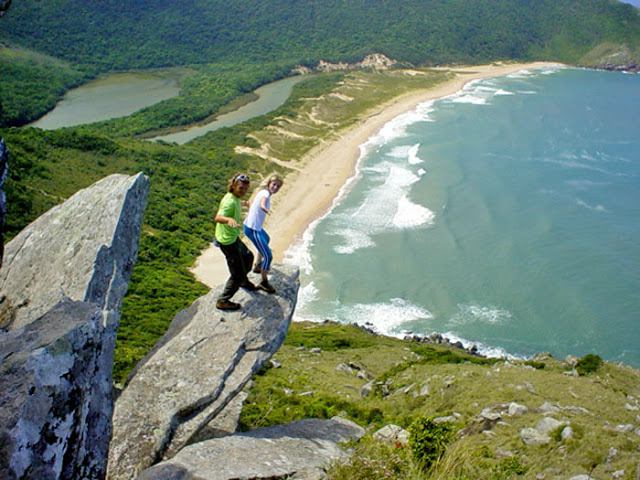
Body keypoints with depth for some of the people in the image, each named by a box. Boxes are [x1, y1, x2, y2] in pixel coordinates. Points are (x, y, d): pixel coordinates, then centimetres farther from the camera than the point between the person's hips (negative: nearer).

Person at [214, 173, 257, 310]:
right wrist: (229, 219, -67)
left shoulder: (234, 198, 3)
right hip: (228, 241, -10)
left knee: (248, 256, 31)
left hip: (233, 237, 10)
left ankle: (243, 281, 57)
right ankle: (223, 301, 11)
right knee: (237, 274, -3)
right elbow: (218, 217, -46)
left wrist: (242, 204, 49)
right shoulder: (230, 201, -28)